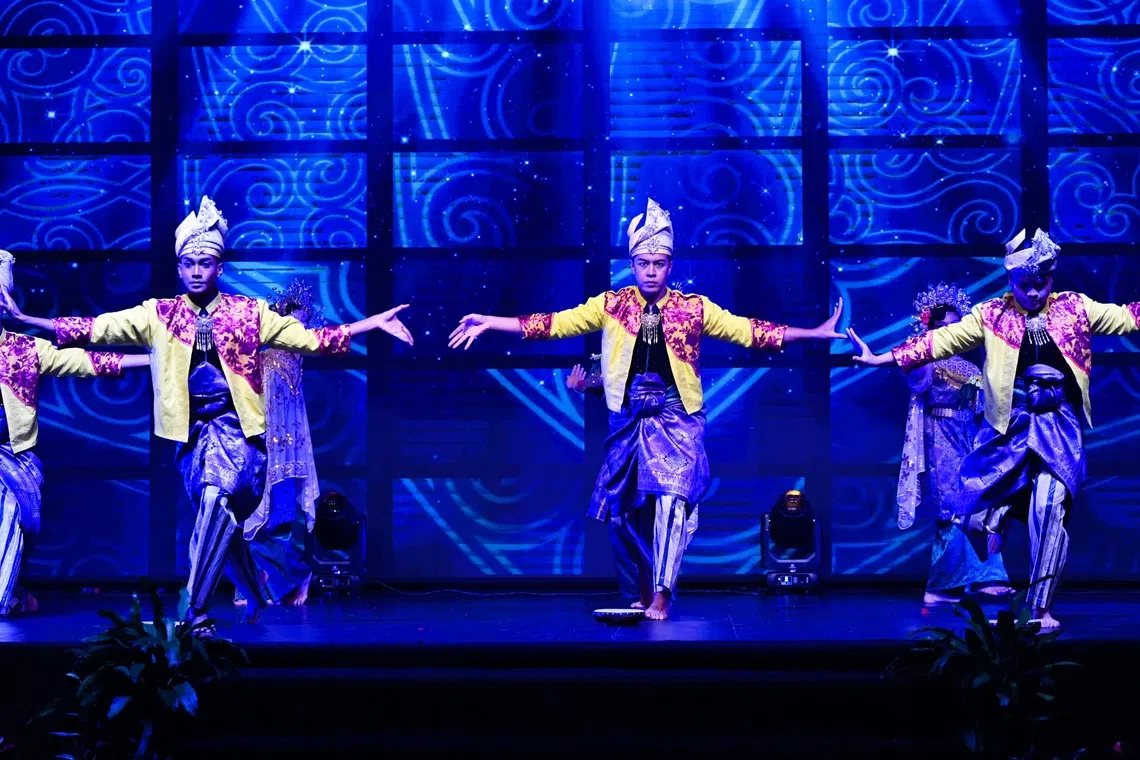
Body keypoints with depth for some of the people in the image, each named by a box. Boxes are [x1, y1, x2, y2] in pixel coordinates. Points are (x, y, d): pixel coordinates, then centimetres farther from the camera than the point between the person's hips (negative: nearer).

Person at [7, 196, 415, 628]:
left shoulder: (249, 312, 4)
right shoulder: (159, 315, 7)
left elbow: (310, 339, 5)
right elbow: (93, 330, 4)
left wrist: (374, 323, -2)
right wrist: (23, 319, -3)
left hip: (237, 428, -3)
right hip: (192, 432, 3)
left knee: (216, 501, -28)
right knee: (221, 524, 9)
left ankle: (193, 610, -26)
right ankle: (257, 601, 33)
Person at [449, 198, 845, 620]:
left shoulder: (695, 308, 3)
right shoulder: (610, 306, 4)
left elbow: (747, 331, 5)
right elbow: (555, 323, 2)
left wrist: (814, 333, 1)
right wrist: (488, 323, -3)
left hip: (676, 417, -2)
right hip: (629, 417, 2)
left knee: (672, 498, -17)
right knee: (627, 506, 4)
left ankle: (661, 596, -12)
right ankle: (645, 585, 23)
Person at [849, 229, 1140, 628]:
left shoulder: (1074, 308, 5)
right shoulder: (992, 315, 3)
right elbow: (943, 339, 0)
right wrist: (884, 358, -6)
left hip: (1058, 426, -1)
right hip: (1008, 426, 1)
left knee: (1049, 509, -17)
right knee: (977, 516, -2)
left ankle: (1041, 607, -9)